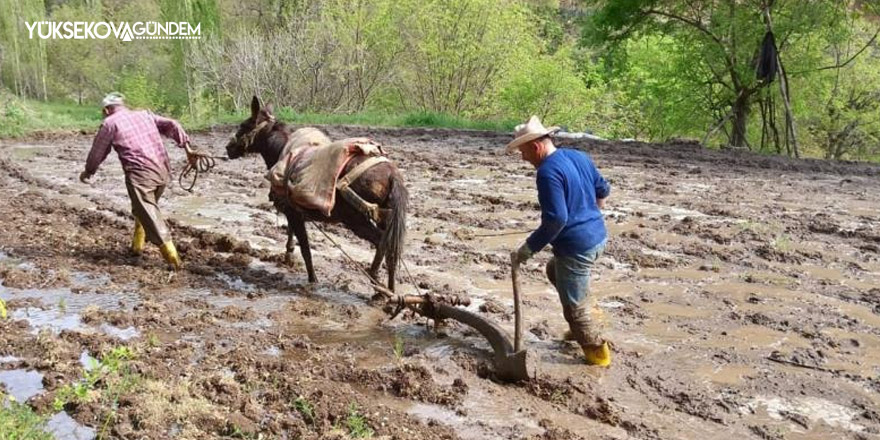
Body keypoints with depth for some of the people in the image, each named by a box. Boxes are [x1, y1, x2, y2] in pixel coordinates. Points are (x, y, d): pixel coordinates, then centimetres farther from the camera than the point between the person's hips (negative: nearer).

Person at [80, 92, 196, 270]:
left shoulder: (110, 123, 7)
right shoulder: (145, 114, 21)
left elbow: (98, 152, 16)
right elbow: (172, 125, 8)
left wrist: (88, 171, 32)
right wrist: (187, 147, 3)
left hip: (140, 174, -6)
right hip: (163, 172, 6)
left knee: (148, 214, -6)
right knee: (144, 208, 25)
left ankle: (172, 257, -15)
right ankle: (137, 246, 32)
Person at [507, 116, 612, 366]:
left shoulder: (548, 172, -21)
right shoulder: (578, 156, 6)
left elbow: (556, 219, -27)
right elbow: (603, 190, 17)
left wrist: (527, 250, -20)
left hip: (577, 247, -9)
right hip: (598, 236, 10)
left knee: (574, 307, 8)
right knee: (554, 270, 32)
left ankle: (597, 353, 21)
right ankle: (590, 310, 34)